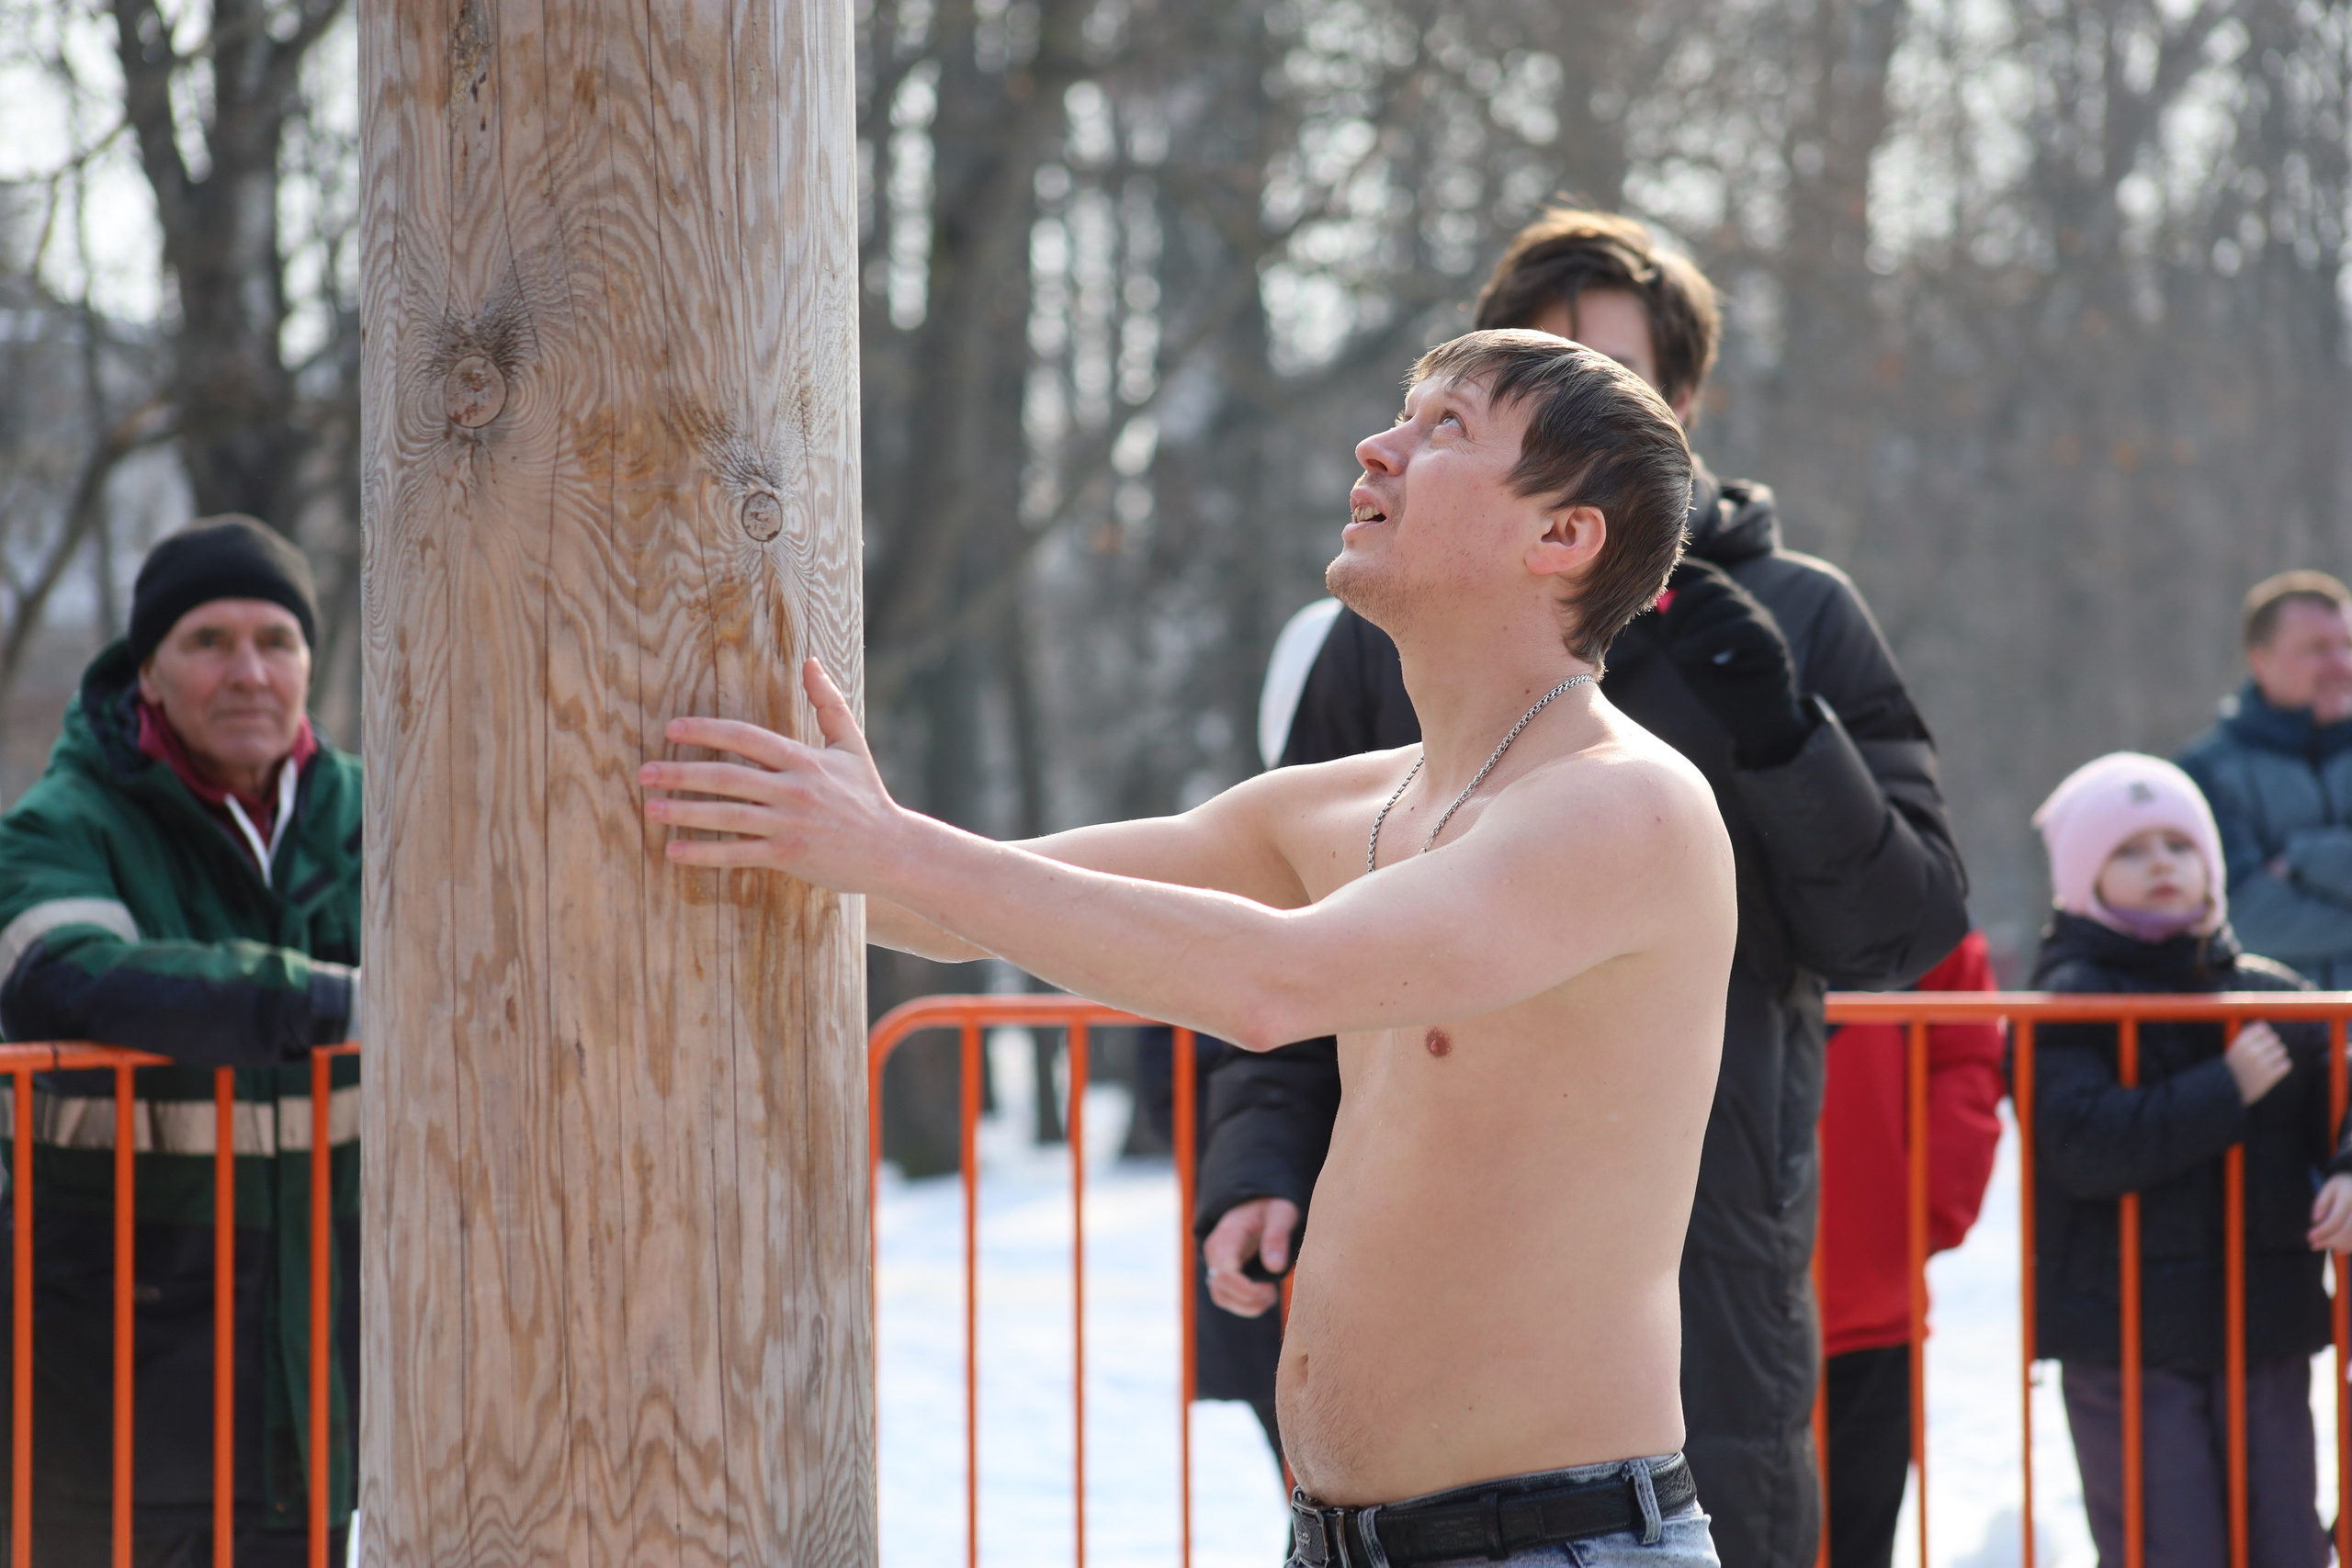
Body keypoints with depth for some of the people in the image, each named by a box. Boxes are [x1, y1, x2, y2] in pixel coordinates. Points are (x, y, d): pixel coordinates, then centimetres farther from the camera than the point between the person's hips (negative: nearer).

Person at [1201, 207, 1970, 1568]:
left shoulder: (1797, 624, 6)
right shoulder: (1393, 629, 9)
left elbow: (1904, 933, 1)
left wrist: (1785, 743, -14)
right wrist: (1258, 1164, -1)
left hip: (1707, 1266, -1)